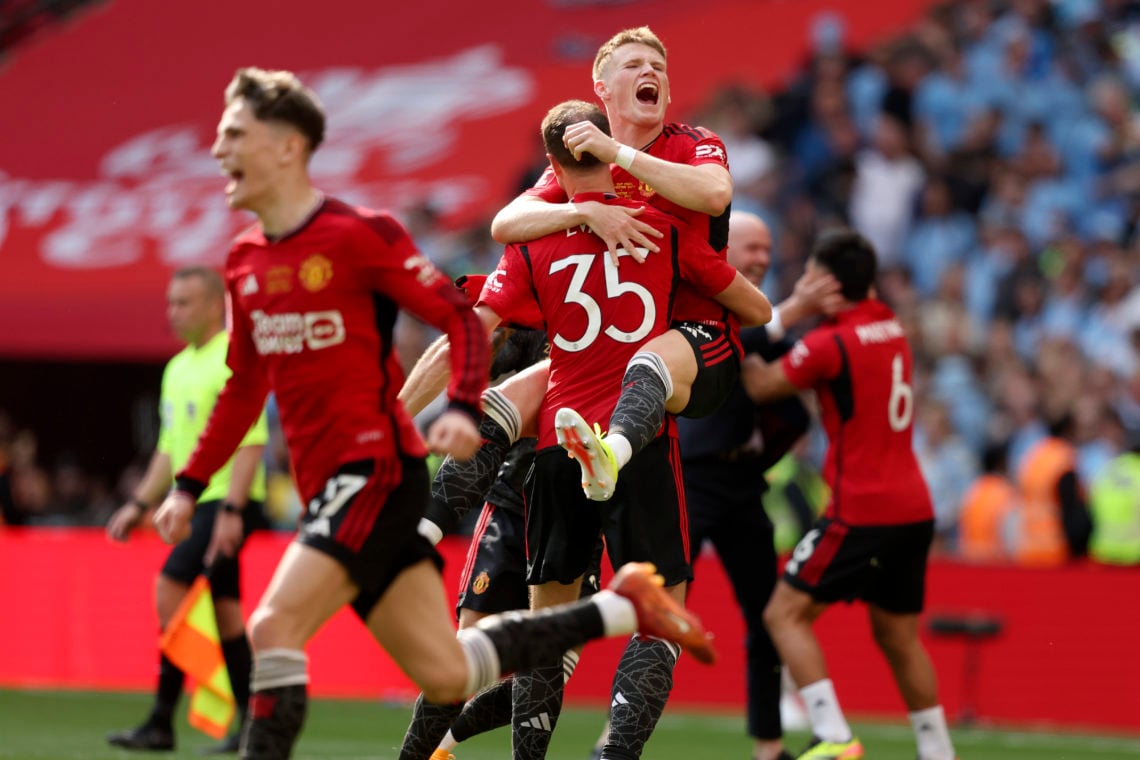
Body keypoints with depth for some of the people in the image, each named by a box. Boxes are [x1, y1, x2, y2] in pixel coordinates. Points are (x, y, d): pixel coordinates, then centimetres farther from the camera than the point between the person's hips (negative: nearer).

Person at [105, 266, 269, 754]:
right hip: (196, 502, 9)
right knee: (223, 610, 9)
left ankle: (161, 723, -15)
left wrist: (231, 509, -23)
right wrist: (141, 504, 19)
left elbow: (252, 441, -17)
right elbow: (170, 447, 25)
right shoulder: (177, 368, 17)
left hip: (227, 499, -9)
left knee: (171, 591, -16)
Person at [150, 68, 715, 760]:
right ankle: (622, 608, 23)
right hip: (328, 486, 8)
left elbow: (462, 319, -10)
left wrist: (464, 409, -26)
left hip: (377, 472, -8)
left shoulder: (358, 235, -11)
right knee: (446, 676, 8)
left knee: (273, 631, -20)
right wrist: (189, 485, 18)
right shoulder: (246, 263, 12)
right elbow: (244, 390, 23)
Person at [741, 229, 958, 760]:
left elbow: (761, 387, -2)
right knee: (899, 636, 18)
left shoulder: (831, 343, -13)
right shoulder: (890, 327, 10)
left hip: (862, 512, -8)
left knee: (786, 614, -4)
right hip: (915, 509, 8)